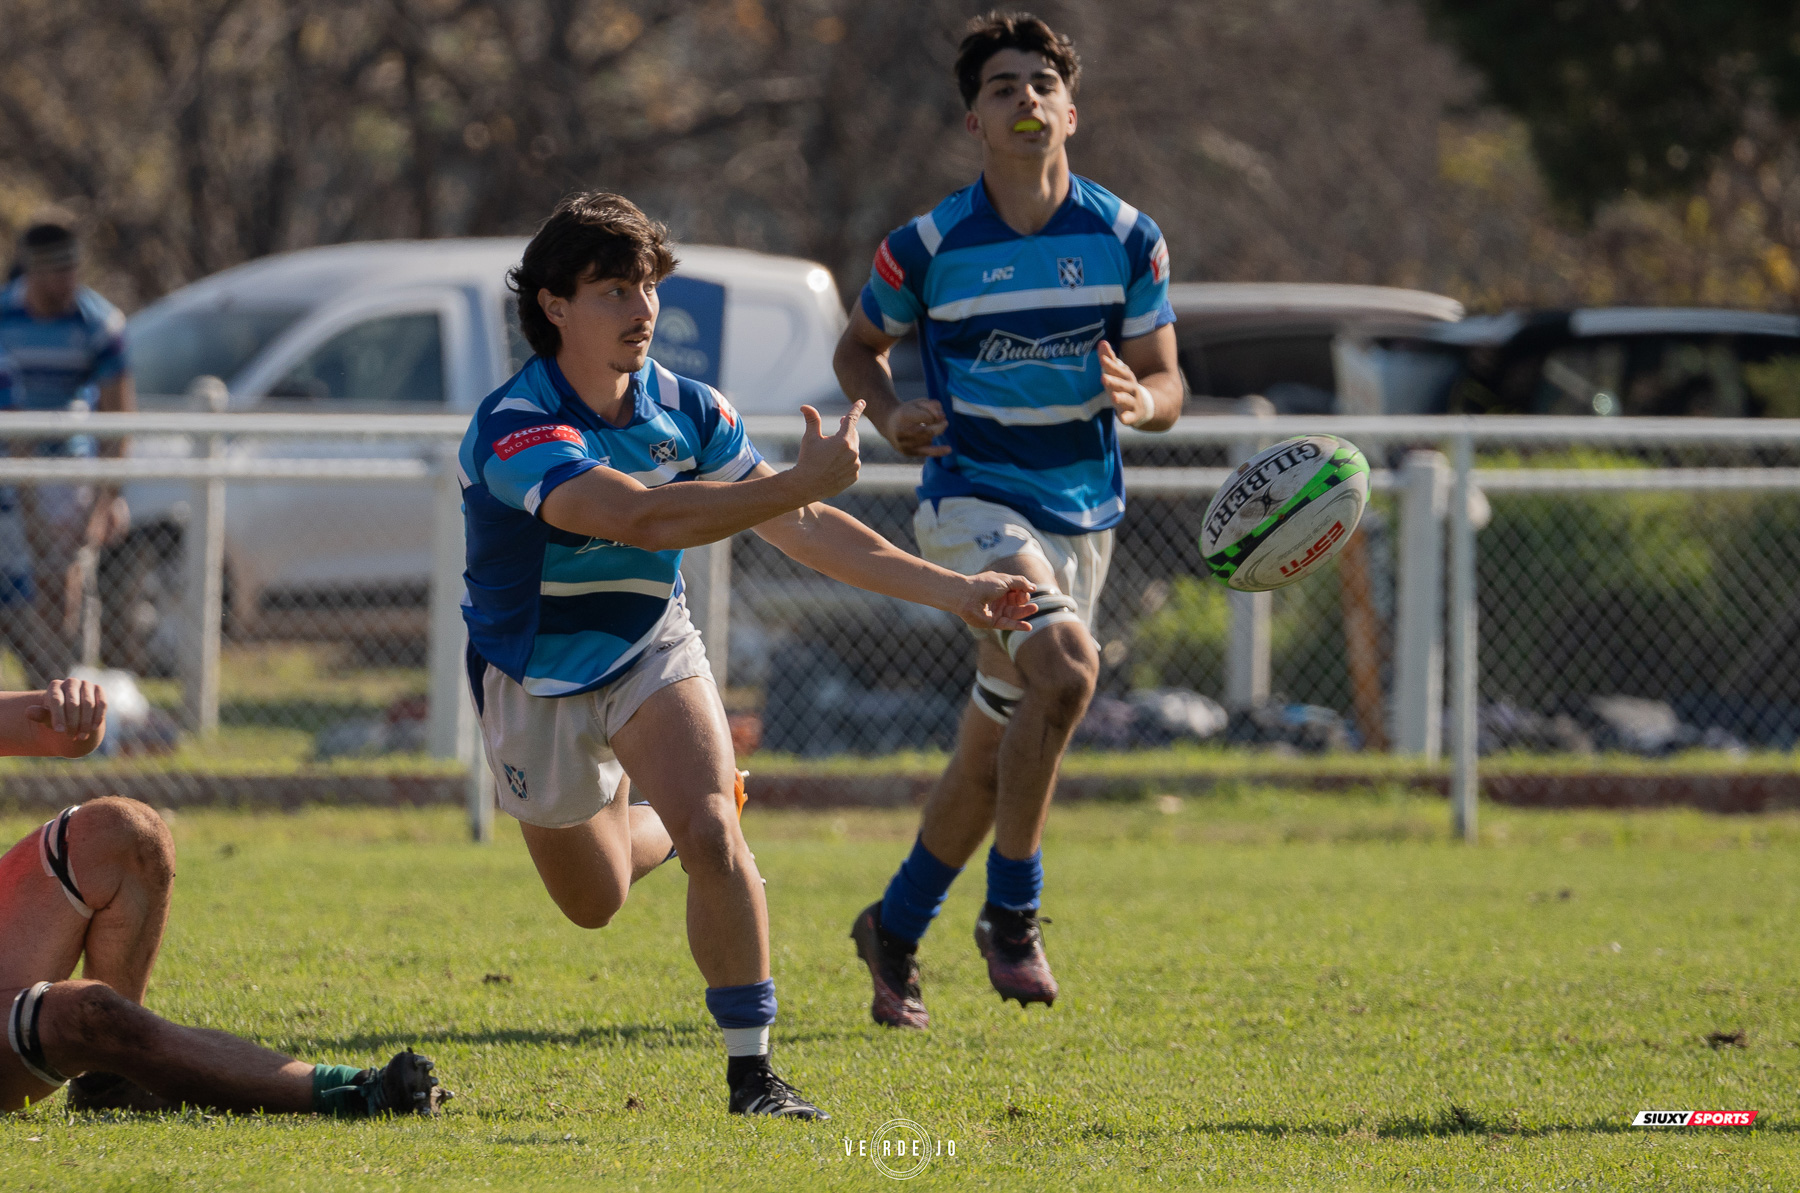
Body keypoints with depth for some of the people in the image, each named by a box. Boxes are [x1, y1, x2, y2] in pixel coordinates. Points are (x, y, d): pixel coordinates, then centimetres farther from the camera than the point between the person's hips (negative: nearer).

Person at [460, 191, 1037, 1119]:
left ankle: (752, 1070, -14)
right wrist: (802, 479, -49)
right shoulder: (516, 431, -31)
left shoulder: (686, 410, -11)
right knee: (595, 900, 15)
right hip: (534, 681, -2)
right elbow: (643, 518, -45)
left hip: (650, 650, 2)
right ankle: (648, 820, 52)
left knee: (711, 837, -23)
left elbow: (800, 527, -2)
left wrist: (948, 589, -8)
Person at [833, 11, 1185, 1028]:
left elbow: (1166, 384, 4)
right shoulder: (929, 247, -6)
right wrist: (889, 414, -9)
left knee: (993, 752, 10)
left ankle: (896, 929, 31)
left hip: (1083, 513, 4)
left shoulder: (1128, 239, 0)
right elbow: (860, 347, 11)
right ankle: (1013, 912, -17)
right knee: (1064, 669, -30)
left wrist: (1139, 399, -20)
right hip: (973, 497, -4)